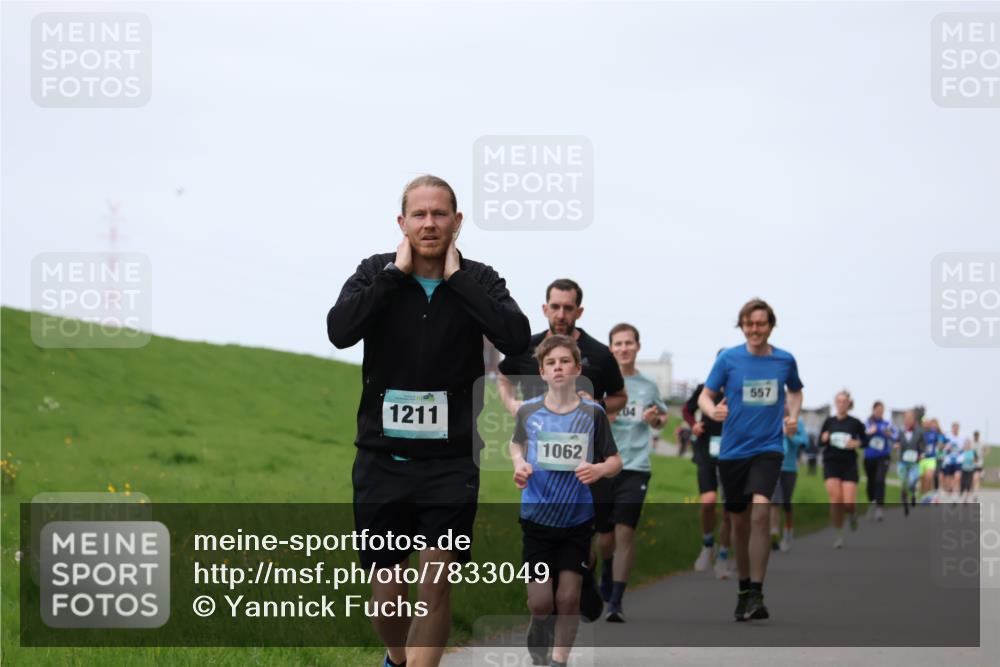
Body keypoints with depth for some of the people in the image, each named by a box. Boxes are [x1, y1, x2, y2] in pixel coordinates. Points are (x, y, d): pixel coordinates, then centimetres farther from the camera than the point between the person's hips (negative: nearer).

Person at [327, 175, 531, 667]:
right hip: (382, 459, 1)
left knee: (436, 585, -9)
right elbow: (340, 330, -19)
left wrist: (456, 277, -15)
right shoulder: (376, 273, 0)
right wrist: (396, 272, -16)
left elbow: (516, 339, -20)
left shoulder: (478, 280, -1)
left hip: (450, 460, -1)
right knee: (387, 590, 10)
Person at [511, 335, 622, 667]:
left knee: (568, 597, 0)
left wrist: (599, 469, -22)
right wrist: (519, 463, -5)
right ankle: (539, 629, 33)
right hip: (536, 516, 0)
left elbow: (615, 461, -1)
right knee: (540, 602, -1)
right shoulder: (528, 410, -4)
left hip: (578, 518, 0)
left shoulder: (592, 413, -7)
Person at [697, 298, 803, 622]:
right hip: (733, 450, 1)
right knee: (740, 520, 10)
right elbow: (705, 395, 1)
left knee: (760, 510, -21)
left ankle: (756, 595, -19)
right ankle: (744, 588, 30)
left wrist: (793, 415, 4)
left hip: (768, 448, -1)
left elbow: (795, 390, 22)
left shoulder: (785, 360, 3)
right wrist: (713, 410, -21)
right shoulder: (728, 358, -2)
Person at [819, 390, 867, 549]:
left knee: (848, 503, -10)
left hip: (849, 464, -1)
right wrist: (824, 439, -14)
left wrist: (857, 444, -11)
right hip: (831, 463, 1)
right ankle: (839, 535, 0)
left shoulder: (855, 423, 1)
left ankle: (852, 514, 29)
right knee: (835, 499, -12)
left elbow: (865, 441, 10)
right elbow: (820, 442, 8)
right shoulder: (829, 421, 4)